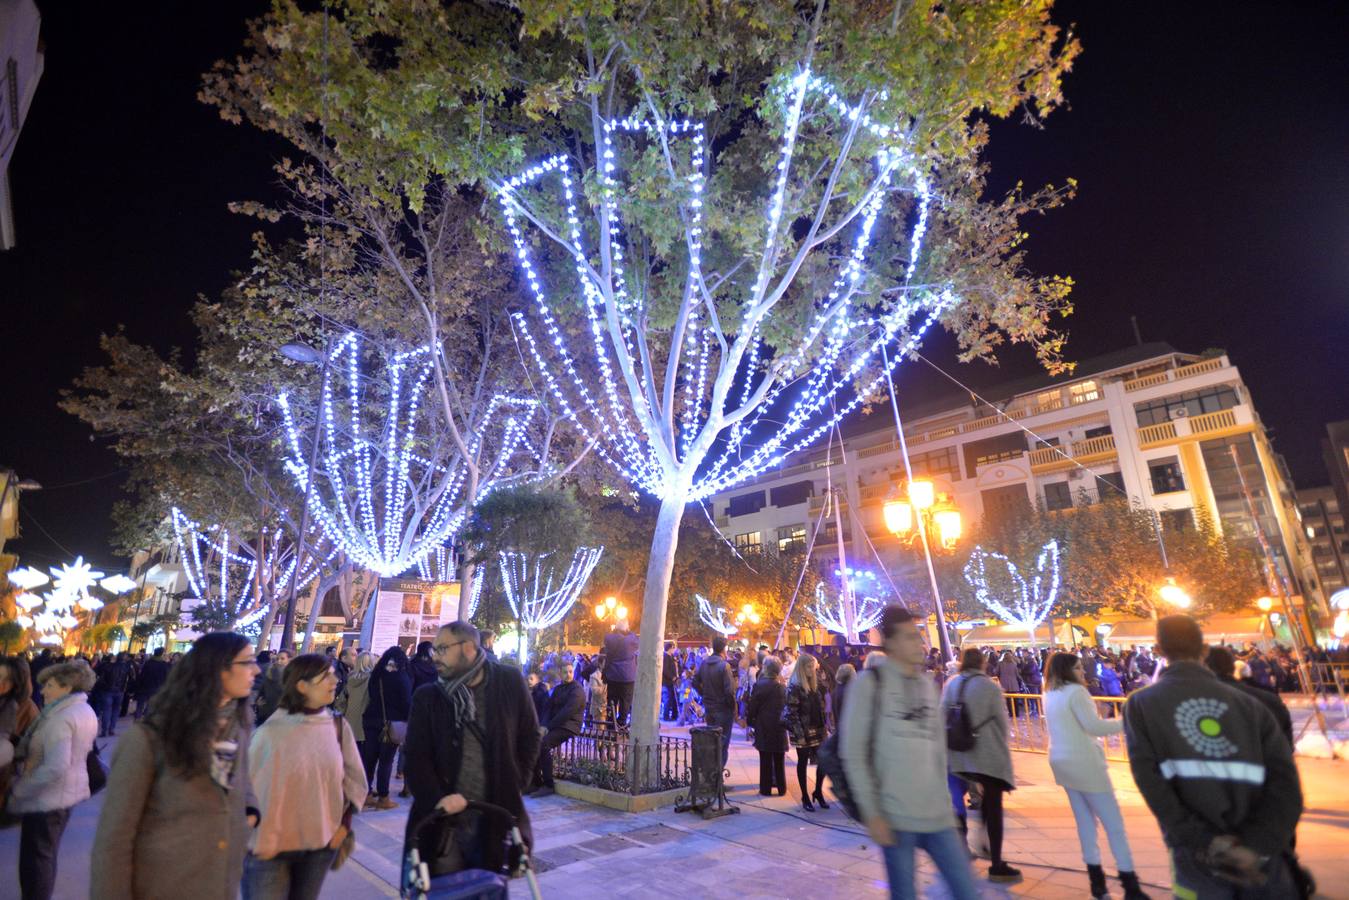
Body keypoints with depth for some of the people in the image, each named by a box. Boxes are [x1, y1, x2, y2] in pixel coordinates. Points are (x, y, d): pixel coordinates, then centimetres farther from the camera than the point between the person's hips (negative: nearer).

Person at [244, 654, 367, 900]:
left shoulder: (338, 726, -3)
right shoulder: (270, 732, -15)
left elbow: (355, 778, 7)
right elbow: (247, 784, -6)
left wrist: (344, 823, 3)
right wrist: (260, 841, -4)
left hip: (322, 845, 4)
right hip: (272, 847, -4)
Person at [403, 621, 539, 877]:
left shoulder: (509, 682, -3)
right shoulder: (427, 696, -1)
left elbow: (529, 737, 6)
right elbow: (416, 755, -2)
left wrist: (515, 788, 1)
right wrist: (437, 798, -15)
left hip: (497, 816, 0)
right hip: (444, 820, 0)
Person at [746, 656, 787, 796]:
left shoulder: (759, 685, -12)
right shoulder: (782, 687, 0)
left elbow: (752, 706, -9)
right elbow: (786, 706, 4)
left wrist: (750, 720, 6)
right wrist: (784, 721, 14)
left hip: (764, 726, -3)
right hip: (780, 726, 3)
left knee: (766, 759, 5)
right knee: (779, 759, 13)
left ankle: (766, 788, 10)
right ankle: (781, 787, 18)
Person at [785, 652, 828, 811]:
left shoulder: (814, 684, 9)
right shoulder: (794, 687, -14)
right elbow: (792, 713, -16)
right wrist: (799, 735, -19)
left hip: (818, 730, 6)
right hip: (803, 732, -6)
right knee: (803, 763, 6)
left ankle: (818, 792, 24)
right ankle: (805, 797, 19)